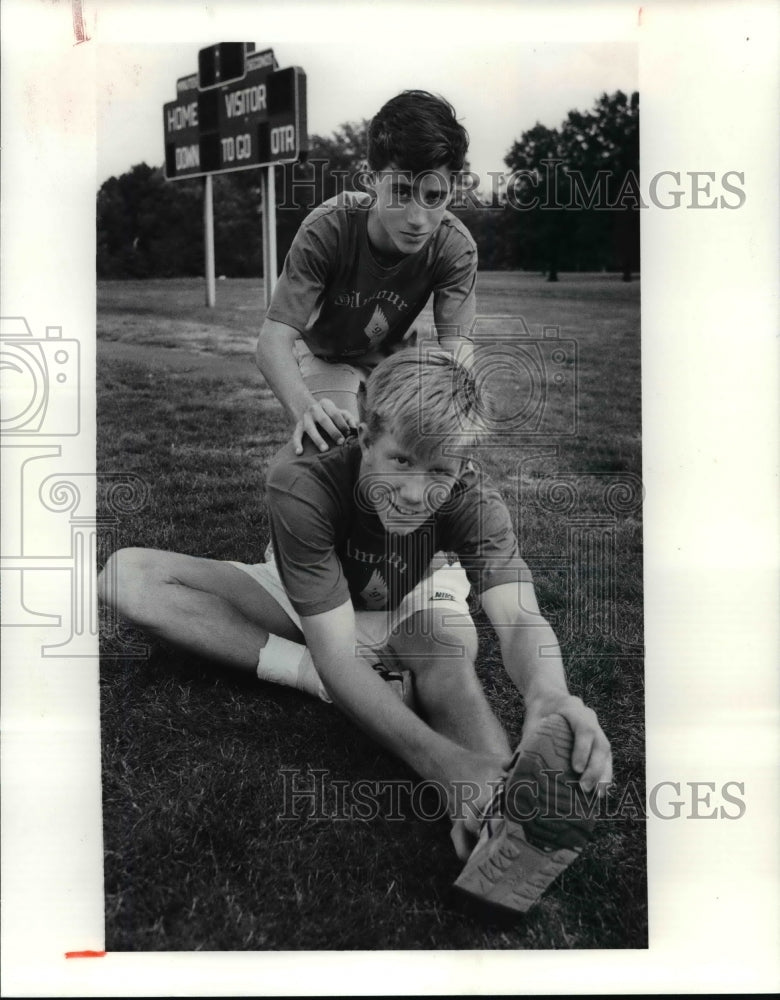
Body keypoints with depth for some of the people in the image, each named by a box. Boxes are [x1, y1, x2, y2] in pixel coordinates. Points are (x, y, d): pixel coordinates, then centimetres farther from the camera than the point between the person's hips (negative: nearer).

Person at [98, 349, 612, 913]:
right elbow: (336, 653, -41)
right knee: (127, 575, -24)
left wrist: (550, 698, -68)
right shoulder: (303, 481, -36)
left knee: (449, 631, -38)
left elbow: (520, 616, -42)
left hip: (403, 609, 0)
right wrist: (439, 759, -57)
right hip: (301, 605, 0)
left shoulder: (474, 501, -28)